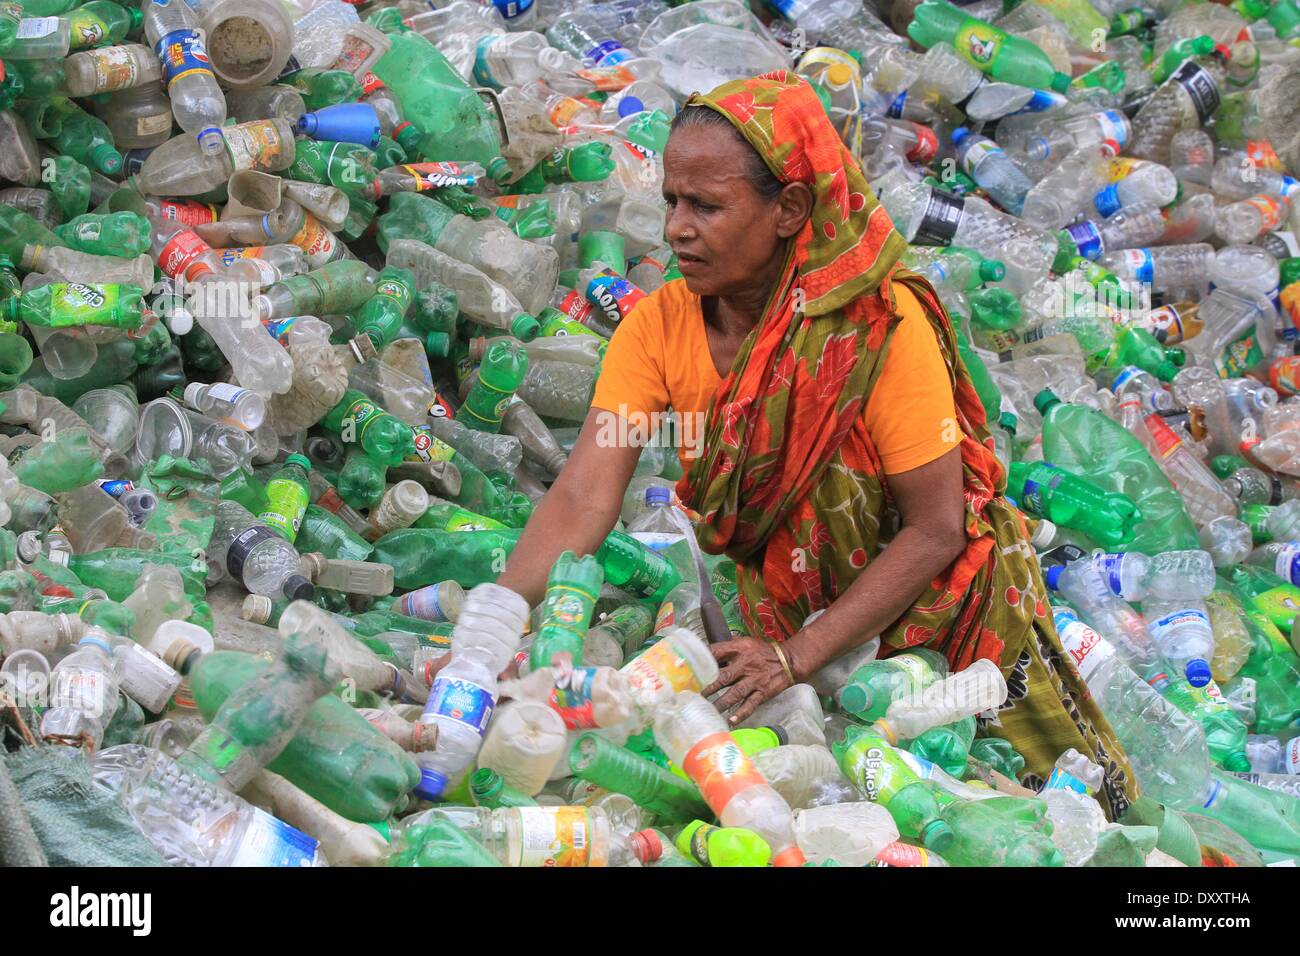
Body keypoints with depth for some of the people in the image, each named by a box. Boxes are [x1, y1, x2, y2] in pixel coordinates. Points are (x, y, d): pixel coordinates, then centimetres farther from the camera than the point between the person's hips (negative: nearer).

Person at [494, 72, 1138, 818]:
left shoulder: (881, 325, -28)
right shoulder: (659, 329, -16)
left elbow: (936, 531, -24)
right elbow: (584, 501, -24)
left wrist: (798, 659, -28)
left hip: (939, 602, -3)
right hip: (785, 608, 3)